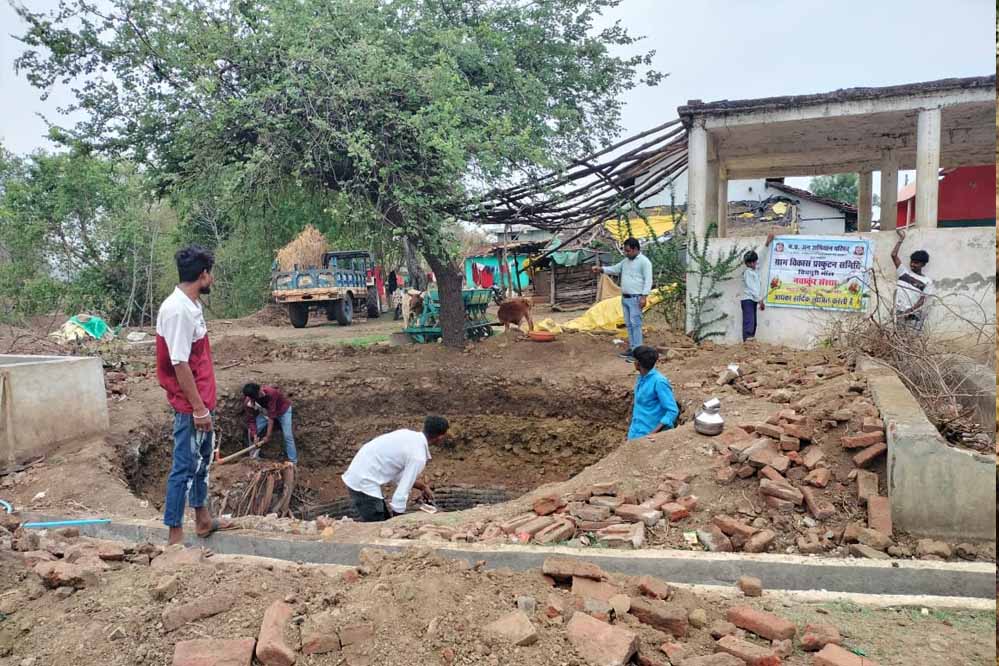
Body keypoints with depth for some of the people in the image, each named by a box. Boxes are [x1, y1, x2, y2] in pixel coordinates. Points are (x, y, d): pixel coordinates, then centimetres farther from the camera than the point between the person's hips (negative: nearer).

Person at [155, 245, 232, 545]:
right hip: (190, 407, -10)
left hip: (201, 401, 10)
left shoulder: (191, 305, 8)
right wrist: (198, 408, -21)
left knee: (202, 460, 20)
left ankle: (203, 519, 34)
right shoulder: (178, 310, -22)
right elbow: (179, 364, -23)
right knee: (185, 467, -1)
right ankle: (175, 535, 10)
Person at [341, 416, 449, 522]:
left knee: (386, 521, 20)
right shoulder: (418, 457, -18)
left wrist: (423, 487, 24)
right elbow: (401, 494, -19)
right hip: (364, 483, -10)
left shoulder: (408, 435, 7)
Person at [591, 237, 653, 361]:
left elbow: (648, 280, -14)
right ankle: (632, 348, 18)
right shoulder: (626, 261, 16)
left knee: (635, 324, -9)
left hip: (636, 299, -8)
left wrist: (644, 296, -21)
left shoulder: (644, 261, -10)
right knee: (629, 324, 11)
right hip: (625, 298, 8)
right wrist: (601, 269, 9)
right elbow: (614, 269, 26)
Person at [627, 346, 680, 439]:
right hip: (636, 433, 8)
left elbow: (673, 411, -20)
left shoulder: (659, 381, -20)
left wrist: (653, 433, -26)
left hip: (649, 435, -8)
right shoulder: (642, 378, 6)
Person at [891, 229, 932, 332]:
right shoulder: (904, 272, 13)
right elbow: (894, 255, 7)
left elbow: (922, 299, -3)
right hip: (898, 312, 2)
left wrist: (911, 310, -19)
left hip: (913, 315, -1)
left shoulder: (927, 281, 7)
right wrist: (901, 239, 14)